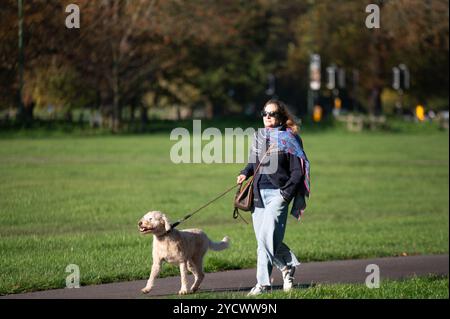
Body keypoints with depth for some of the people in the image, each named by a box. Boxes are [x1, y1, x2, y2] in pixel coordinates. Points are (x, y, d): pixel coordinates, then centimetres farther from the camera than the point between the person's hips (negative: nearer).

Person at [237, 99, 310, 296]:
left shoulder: (288, 139, -4)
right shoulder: (258, 136, 12)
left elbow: (298, 171, -4)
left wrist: (287, 193, -13)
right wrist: (245, 173, 3)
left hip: (278, 193, -6)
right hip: (258, 193, 6)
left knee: (266, 237, -15)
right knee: (263, 238, 6)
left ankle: (263, 283, -10)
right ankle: (287, 266, 28)